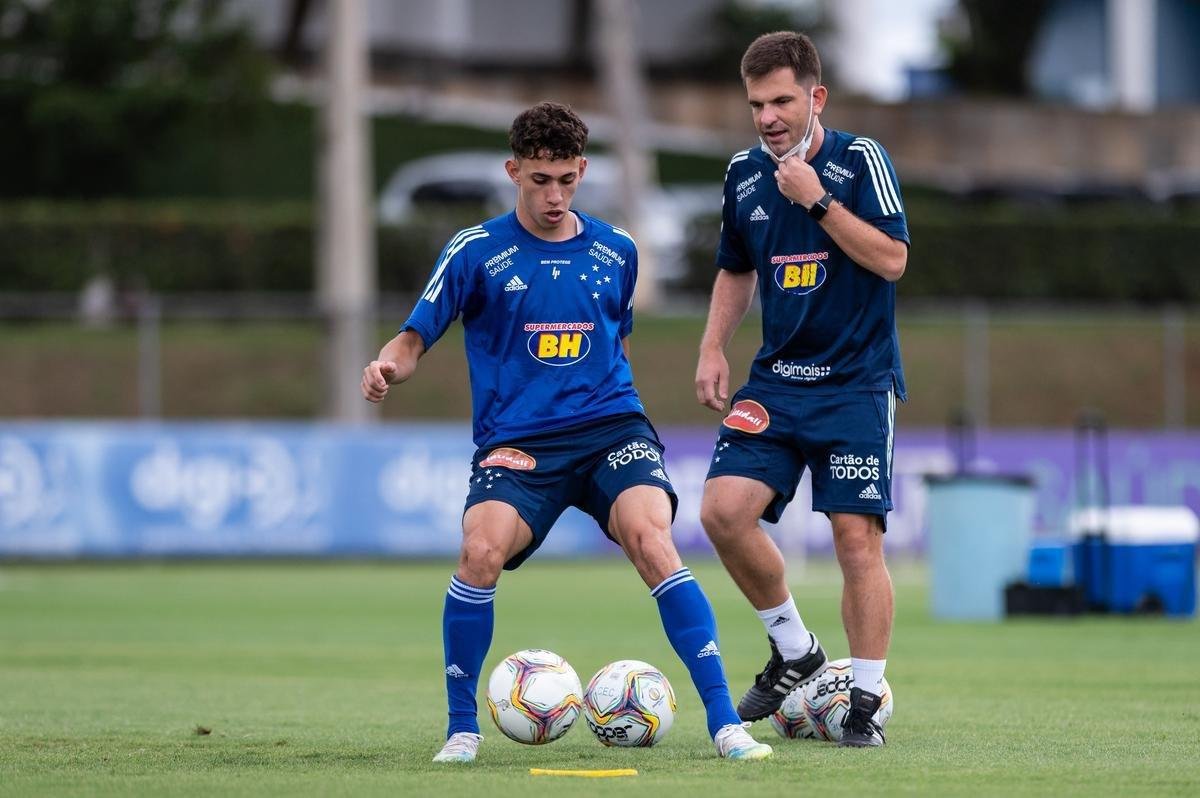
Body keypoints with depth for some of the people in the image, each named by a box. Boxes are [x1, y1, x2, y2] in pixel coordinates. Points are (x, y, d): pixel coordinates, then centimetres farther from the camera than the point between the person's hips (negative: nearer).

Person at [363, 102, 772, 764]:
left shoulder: (616, 252, 11)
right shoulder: (476, 252, 2)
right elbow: (414, 339, 2)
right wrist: (386, 368, -19)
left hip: (611, 428, 2)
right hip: (516, 442, -2)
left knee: (653, 543, -25)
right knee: (481, 551, -28)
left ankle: (723, 721, -21)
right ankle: (462, 729, -9)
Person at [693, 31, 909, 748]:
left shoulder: (860, 160, -7)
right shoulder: (745, 175, 8)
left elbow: (892, 259, -16)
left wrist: (817, 199, -20)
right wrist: (714, 347, 10)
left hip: (856, 383, -5)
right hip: (776, 380, 5)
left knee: (858, 537, -10)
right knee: (724, 509, -11)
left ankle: (866, 702, 0)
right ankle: (794, 651, 9)